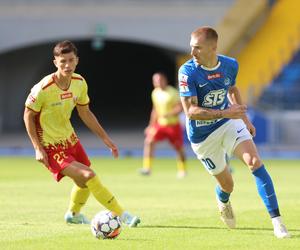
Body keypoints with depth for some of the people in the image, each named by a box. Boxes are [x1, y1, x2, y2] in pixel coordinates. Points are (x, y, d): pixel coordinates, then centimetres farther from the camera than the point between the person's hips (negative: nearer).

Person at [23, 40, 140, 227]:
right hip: (51, 147, -8)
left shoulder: (79, 83, -6)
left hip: (70, 140, 8)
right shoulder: (44, 89, -26)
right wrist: (38, 148, -18)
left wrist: (105, 138, 9)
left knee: (85, 182, 21)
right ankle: (121, 215, -14)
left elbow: (85, 113, 9)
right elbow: (28, 116, -13)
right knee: (88, 176, -21)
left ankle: (73, 214, 49)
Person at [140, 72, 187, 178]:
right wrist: (151, 125, 16)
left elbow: (180, 108, -17)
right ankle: (147, 168, -20)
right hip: (160, 124, 4)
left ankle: (182, 170, 27)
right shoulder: (155, 93, 6)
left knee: (179, 148, 5)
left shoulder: (173, 92, -13)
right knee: (148, 141, -18)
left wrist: (168, 114, -32)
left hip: (173, 125, -4)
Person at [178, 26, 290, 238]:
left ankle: (277, 221, -21)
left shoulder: (230, 65, -8)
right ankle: (223, 202, 49)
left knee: (255, 162, -21)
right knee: (227, 184, 8)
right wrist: (224, 113, -33)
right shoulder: (188, 72, -22)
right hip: (203, 137, -2)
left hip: (229, 124, 2)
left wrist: (245, 118, 13)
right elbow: (190, 111, -25)